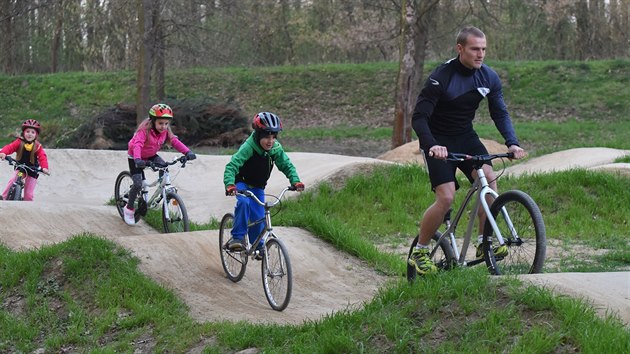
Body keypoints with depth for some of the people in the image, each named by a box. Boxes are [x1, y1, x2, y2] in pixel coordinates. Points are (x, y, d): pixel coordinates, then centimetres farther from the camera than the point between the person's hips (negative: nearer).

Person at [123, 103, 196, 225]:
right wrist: (137, 159, -64)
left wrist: (187, 152, -37)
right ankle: (129, 209, 3)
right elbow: (137, 144, -45)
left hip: (151, 156, 6)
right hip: (135, 157, -6)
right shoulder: (144, 130, -32)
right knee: (138, 184, -16)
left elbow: (174, 141, -20)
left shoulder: (165, 131, -13)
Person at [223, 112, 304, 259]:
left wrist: (295, 181, -26)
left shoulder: (276, 149, -17)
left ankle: (257, 246, 22)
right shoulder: (248, 147, -31)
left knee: (258, 217, -2)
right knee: (244, 202, -33)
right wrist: (229, 184, -55)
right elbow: (231, 165, -38)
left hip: (258, 186, 4)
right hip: (242, 182, -4)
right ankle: (237, 237, -22)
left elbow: (287, 165, -9)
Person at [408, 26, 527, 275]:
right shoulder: (441, 77, -22)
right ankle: (419, 252, 0)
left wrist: (512, 143, -17)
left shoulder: (489, 77, -5)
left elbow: (500, 113, 1)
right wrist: (431, 145, -41)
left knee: (489, 178, -21)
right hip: (439, 142, -5)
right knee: (446, 198, -19)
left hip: (466, 137, 5)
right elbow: (419, 117, -24)